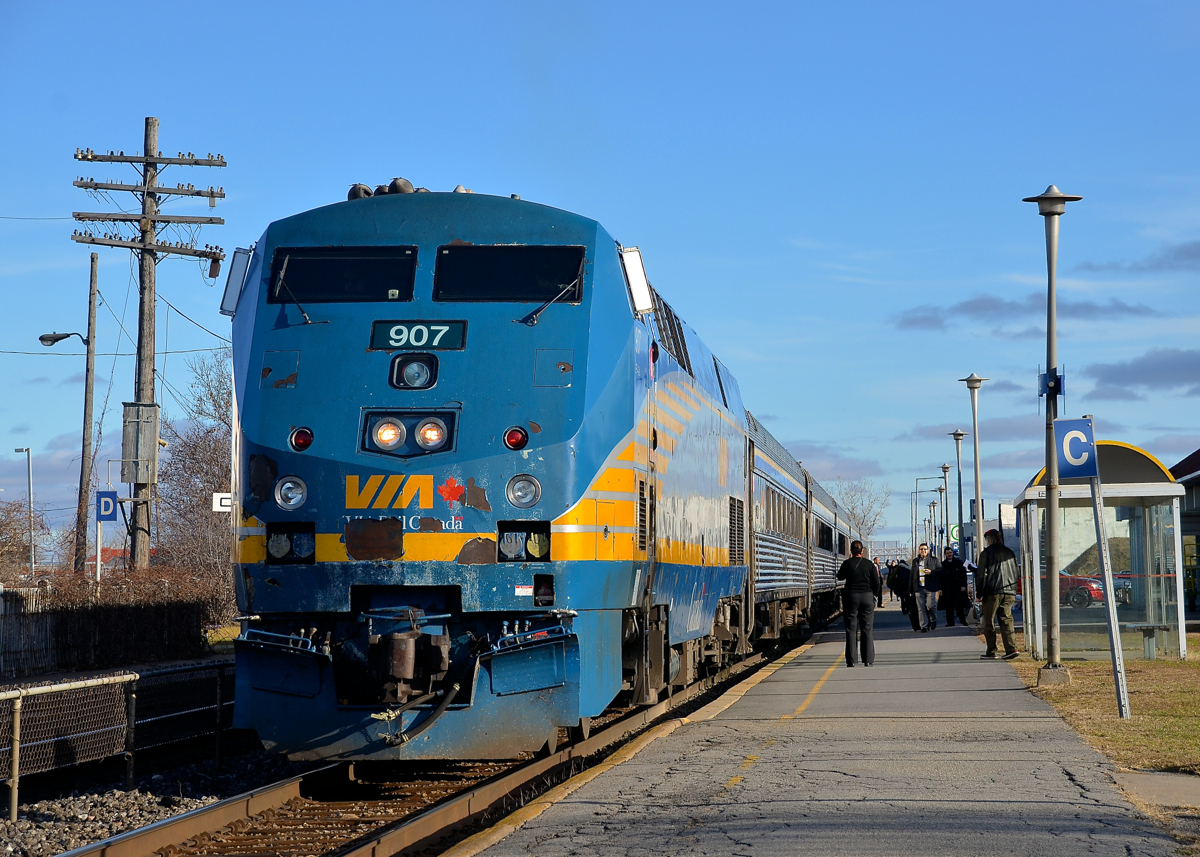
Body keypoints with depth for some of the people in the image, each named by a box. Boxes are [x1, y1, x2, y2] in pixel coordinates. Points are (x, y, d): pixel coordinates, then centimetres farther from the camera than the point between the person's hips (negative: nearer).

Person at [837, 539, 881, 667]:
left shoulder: (847, 564, -5)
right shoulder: (869, 564, -2)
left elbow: (840, 576, 13)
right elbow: (876, 582, 1)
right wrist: (875, 596, 15)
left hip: (851, 596, -1)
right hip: (867, 596, 1)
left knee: (851, 629, 3)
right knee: (867, 629, 5)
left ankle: (851, 660, 0)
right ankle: (868, 660, 4)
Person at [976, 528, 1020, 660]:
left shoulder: (986, 553, -2)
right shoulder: (1010, 553, 14)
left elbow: (982, 574, -5)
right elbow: (1016, 574, 18)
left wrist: (979, 593, 0)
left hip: (992, 592, -5)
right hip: (1009, 592, 5)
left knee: (989, 622, 4)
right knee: (1006, 620, 4)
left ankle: (991, 652, 4)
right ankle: (1011, 648, -11)